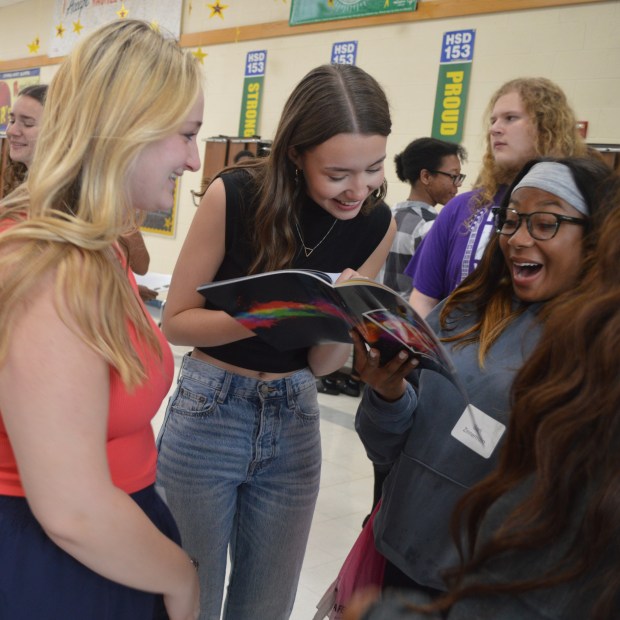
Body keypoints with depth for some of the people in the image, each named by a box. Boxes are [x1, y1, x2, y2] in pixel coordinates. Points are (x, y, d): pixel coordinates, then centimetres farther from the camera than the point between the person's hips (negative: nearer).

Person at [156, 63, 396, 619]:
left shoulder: (376, 226, -7)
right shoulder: (236, 196, -18)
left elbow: (323, 363, -1)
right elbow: (177, 321, -10)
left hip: (294, 421, 3)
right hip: (210, 411, -3)